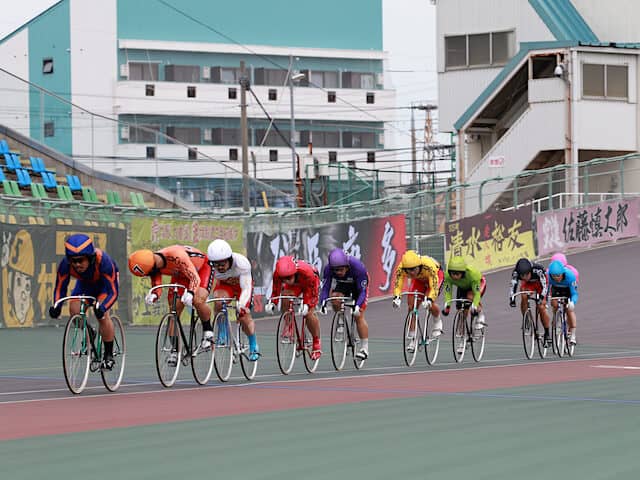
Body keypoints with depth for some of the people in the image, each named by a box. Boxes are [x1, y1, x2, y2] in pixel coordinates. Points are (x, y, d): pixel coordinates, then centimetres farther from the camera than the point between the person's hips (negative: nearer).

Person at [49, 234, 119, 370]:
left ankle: (108, 355, -9)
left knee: (102, 314, -24)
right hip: (85, 282, 4)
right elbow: (60, 289, -22)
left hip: (106, 280, -4)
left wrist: (102, 308, -59)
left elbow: (113, 292, -41)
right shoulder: (65, 264, -34)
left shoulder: (103, 261, -43)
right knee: (74, 310, -17)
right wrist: (56, 306, -42)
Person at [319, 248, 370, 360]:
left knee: (359, 316, -12)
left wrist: (358, 306, -50)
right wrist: (323, 303, -45)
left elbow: (362, 291, -36)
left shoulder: (358, 267, -39)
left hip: (358, 284, -4)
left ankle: (364, 348, -5)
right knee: (335, 300, -26)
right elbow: (325, 288, -28)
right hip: (342, 284, 4)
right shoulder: (328, 269, -31)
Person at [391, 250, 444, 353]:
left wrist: (429, 299, -63)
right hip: (418, 279, 4)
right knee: (411, 306, -11)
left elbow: (434, 287, -45)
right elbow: (398, 285, -33)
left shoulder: (429, 266, -43)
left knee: (429, 304, -25)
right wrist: (396, 298, -53)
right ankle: (412, 340, -1)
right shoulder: (401, 268, -33)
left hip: (436, 275, -4)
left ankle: (438, 322, 7)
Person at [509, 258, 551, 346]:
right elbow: (513, 285, -29)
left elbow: (544, 285, -37)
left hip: (540, 282, -2)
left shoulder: (538, 269, -40)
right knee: (524, 297, -30)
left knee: (541, 307, -13)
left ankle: (547, 334, 0)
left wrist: (541, 297, -51)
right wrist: (512, 299, -43)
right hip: (527, 284, 2)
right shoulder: (515, 272, -32)